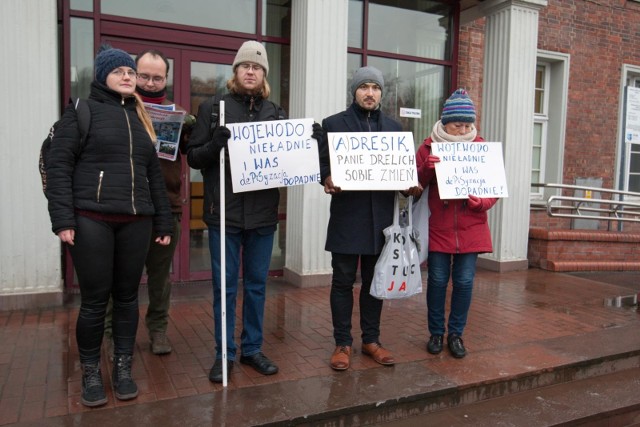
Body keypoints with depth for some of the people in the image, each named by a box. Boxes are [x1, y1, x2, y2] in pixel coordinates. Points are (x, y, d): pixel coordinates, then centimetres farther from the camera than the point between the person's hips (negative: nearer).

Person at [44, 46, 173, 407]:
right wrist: (62, 218, -13)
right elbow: (59, 164, -4)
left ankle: (123, 368, 23)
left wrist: (163, 222, 12)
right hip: (91, 219, -4)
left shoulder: (141, 117, 17)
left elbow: (154, 174, 17)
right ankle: (91, 372, 21)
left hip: (136, 222, 4)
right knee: (95, 300, 1)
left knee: (127, 297, 9)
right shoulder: (83, 110, 3)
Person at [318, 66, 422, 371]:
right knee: (343, 281, 4)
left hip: (381, 216, 4)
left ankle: (371, 339, 26)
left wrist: (410, 186, -5)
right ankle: (342, 343, 17)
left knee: (375, 280, 12)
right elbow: (322, 162, 0)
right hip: (346, 215, -3)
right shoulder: (333, 124, 4)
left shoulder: (394, 128, 14)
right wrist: (327, 179, -21)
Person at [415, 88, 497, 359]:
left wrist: (482, 203, -14)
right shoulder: (429, 147, 0)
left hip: (471, 229, 1)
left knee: (464, 281, 4)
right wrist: (426, 168, -20)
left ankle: (456, 334, 22)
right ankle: (436, 333, 22)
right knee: (438, 280, 5)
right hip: (438, 228, -1)